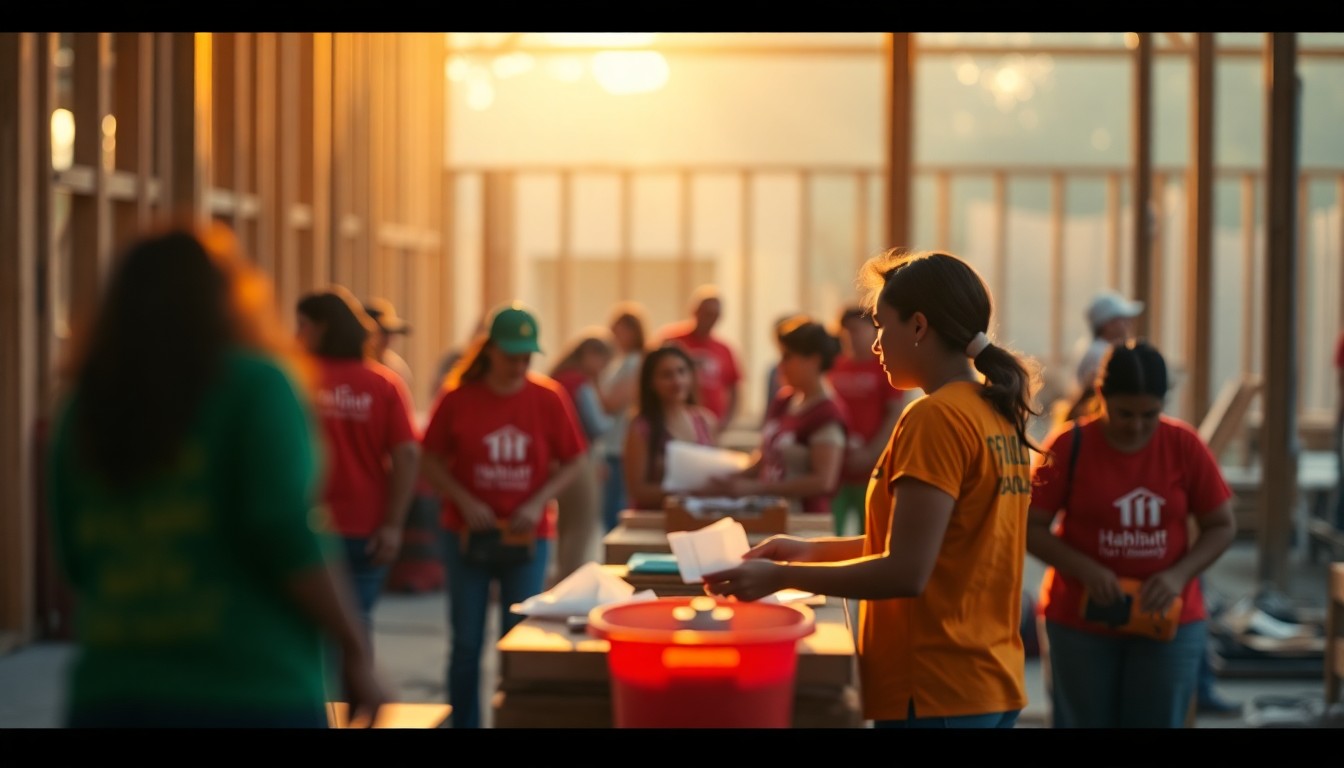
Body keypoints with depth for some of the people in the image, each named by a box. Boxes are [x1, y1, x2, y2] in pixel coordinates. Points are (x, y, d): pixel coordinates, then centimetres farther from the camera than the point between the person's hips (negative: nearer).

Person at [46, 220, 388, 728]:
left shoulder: (82, 405, 9)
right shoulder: (255, 381, -5)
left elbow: (76, 561, 11)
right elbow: (287, 533, -14)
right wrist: (357, 653, -5)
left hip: (107, 694, 5)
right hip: (249, 698, -4)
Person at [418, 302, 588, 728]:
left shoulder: (549, 398, -2)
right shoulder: (457, 399, -4)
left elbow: (573, 462, 3)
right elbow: (430, 464, 1)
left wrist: (539, 502, -11)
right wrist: (464, 502, -13)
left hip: (527, 537, 0)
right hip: (468, 534, 0)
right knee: (467, 645, 4)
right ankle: (463, 722, 14)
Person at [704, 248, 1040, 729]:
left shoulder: (937, 418, -17)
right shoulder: (996, 413, 9)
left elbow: (906, 573, -21)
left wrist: (780, 577, -13)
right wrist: (814, 550, 14)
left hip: (936, 694, -9)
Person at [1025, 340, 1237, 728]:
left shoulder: (1185, 445, -3)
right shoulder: (1069, 445, -9)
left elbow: (1222, 526, 3)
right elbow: (1031, 528, -7)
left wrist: (1179, 574, -14)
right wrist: (1085, 570, -22)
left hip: (1168, 622, 1)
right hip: (1081, 622, -1)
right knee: (1085, 721, 8)